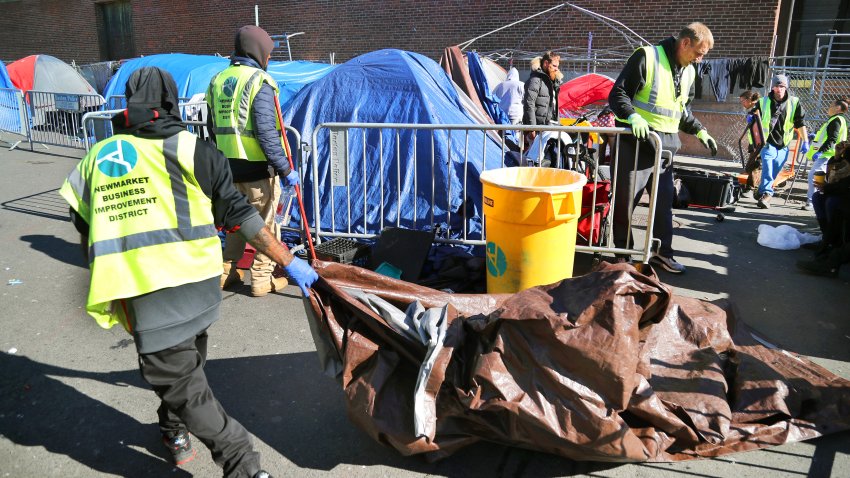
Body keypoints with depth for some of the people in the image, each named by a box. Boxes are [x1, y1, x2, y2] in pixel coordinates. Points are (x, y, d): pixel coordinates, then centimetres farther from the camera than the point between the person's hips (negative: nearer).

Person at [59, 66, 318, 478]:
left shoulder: (94, 159, 10)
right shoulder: (190, 150, 0)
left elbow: (86, 234, 17)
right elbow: (239, 215, -3)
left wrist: (107, 283, 32)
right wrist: (289, 262, 1)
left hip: (142, 297, 0)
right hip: (196, 285, 1)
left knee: (184, 387, 6)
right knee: (186, 363, 27)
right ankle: (175, 431, 49)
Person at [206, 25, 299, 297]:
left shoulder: (218, 80, 9)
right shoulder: (259, 81, -13)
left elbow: (213, 127, 15)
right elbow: (266, 131, -21)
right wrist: (285, 169, -17)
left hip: (229, 165, 7)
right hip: (257, 166, -7)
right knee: (264, 222, 6)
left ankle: (227, 272, 29)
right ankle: (262, 278, 14)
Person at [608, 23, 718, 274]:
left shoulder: (688, 71, 14)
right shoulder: (647, 57, -9)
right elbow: (618, 94, -13)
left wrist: (700, 131, 17)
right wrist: (633, 116, -29)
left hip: (667, 144, 7)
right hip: (636, 140, -7)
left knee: (664, 200, 8)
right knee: (626, 199, -1)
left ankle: (662, 251, 20)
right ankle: (622, 251, 13)